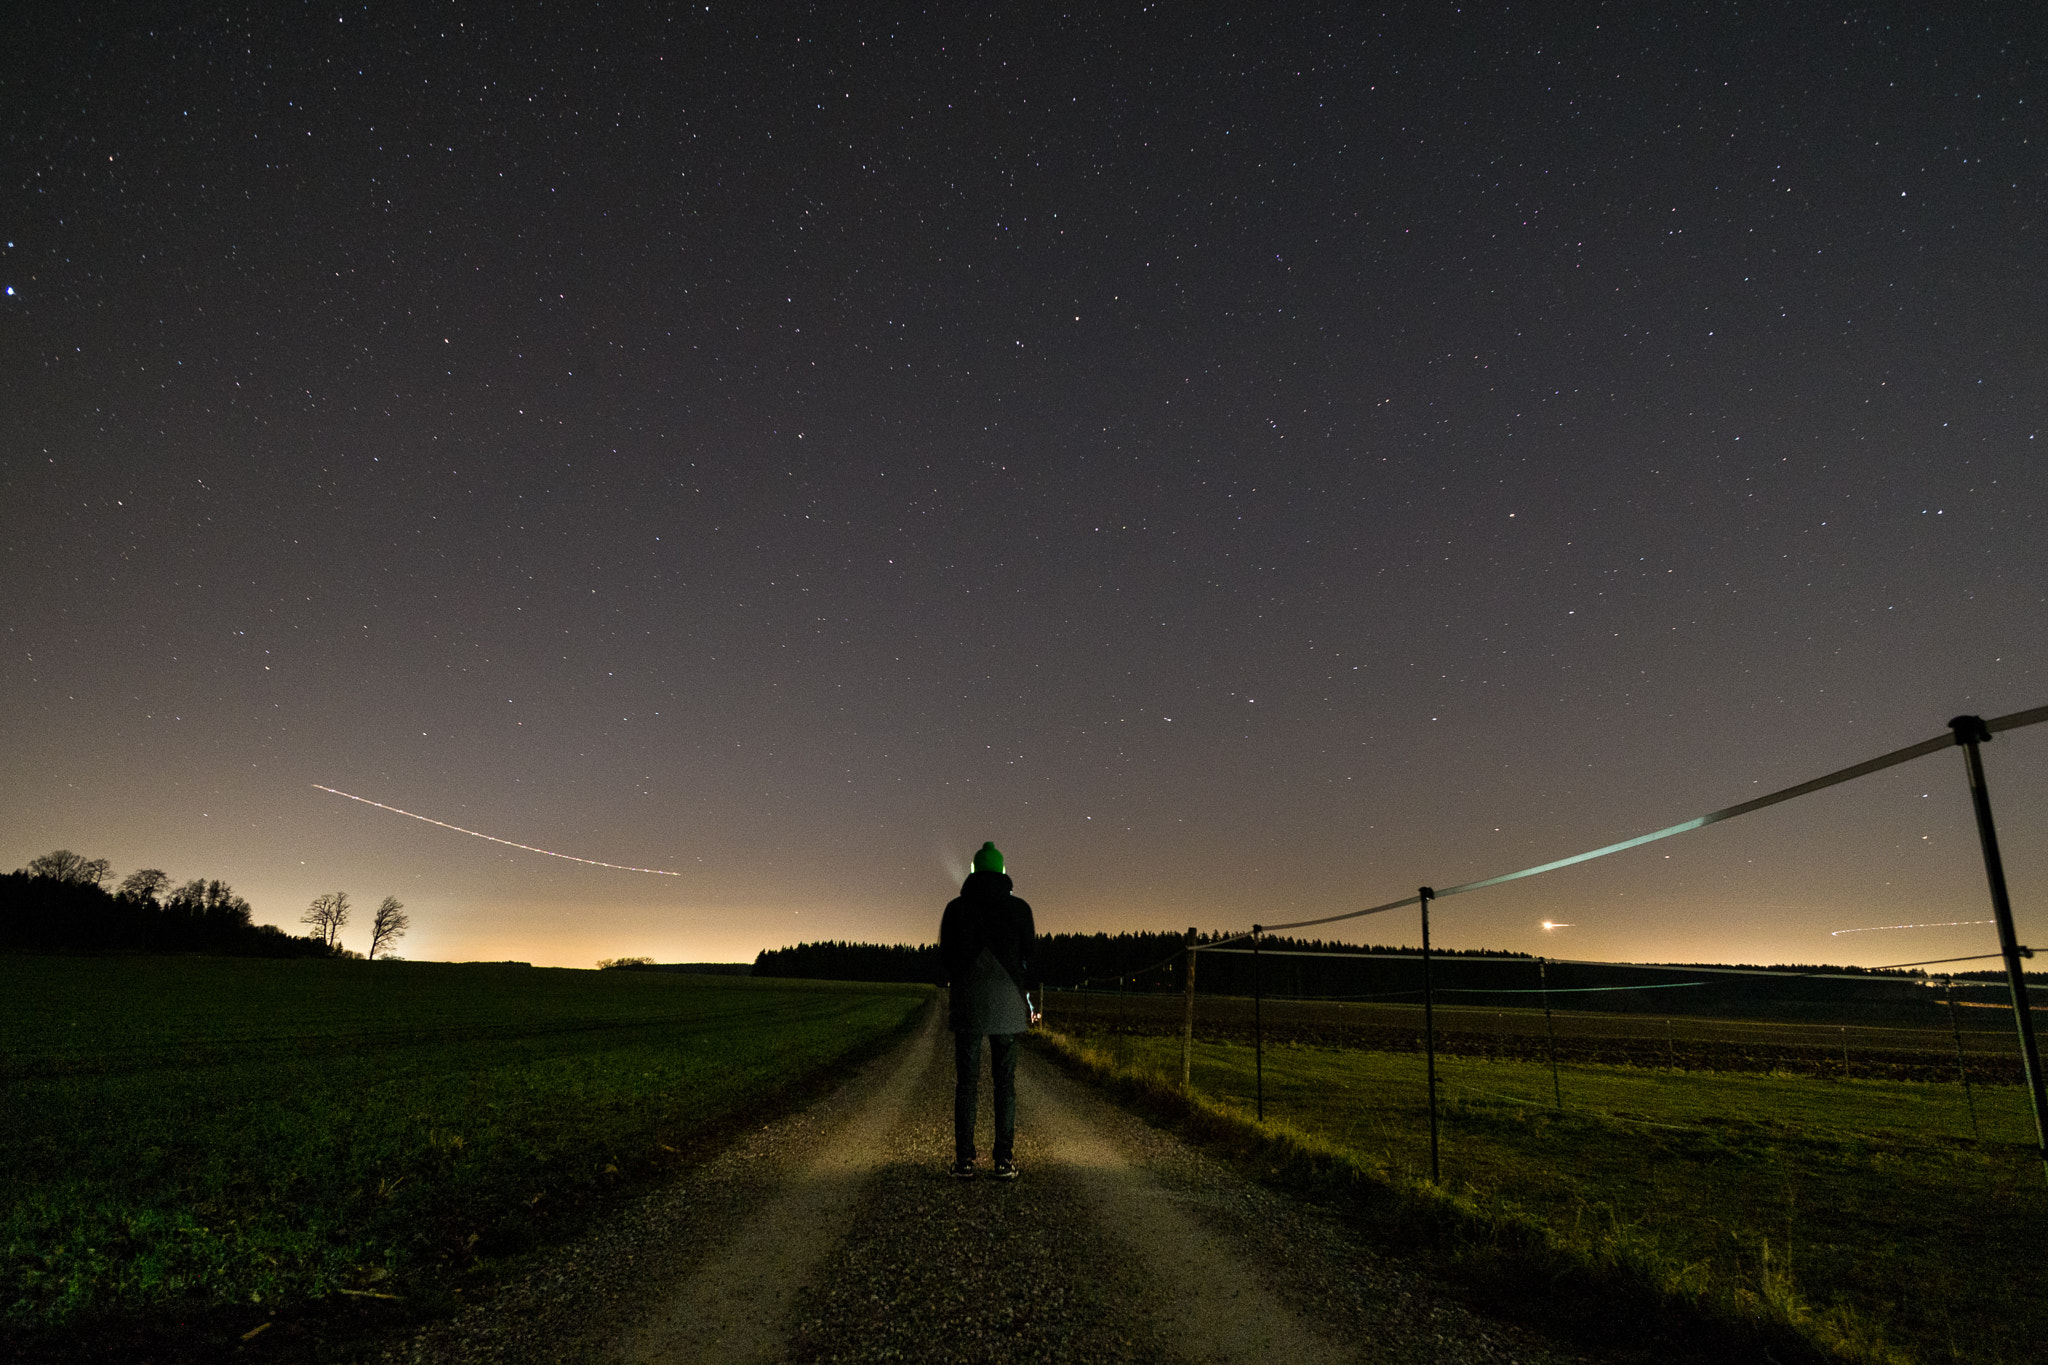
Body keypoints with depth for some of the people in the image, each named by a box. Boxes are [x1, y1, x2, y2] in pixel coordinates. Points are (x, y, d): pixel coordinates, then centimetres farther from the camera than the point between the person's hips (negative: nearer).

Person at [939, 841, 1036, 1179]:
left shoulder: (956, 907, 3)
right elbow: (1028, 955, 9)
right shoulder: (1018, 908, 2)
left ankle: (964, 1160, 4)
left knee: (966, 1082, 5)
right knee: (1005, 1082, 5)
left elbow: (945, 955, 8)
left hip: (967, 999, 0)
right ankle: (1004, 1160, 4)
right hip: (1007, 1001, 0)